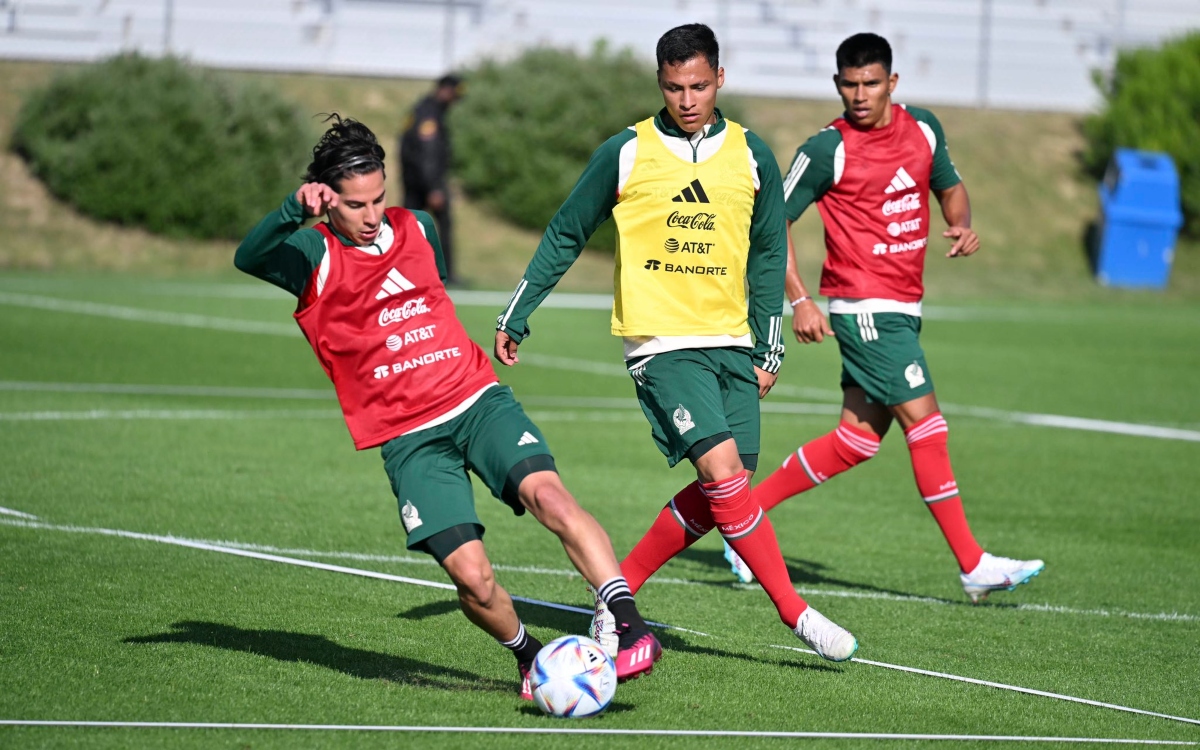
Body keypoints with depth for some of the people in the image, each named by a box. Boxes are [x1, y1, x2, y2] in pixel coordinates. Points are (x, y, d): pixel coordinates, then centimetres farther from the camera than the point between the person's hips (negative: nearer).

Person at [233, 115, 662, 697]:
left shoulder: (417, 229, 11)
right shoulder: (314, 256, -4)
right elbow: (248, 258, -25)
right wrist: (296, 209, -40)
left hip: (478, 400, 3)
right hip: (409, 440, -3)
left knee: (548, 494, -25)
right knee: (470, 574, -16)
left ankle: (631, 627, -30)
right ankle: (529, 656, 12)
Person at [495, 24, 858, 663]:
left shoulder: (750, 155, 6)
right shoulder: (626, 153, -2)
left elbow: (767, 253, 15)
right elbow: (565, 235, 8)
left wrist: (769, 349, 11)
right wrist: (513, 318, 7)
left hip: (732, 345, 4)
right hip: (661, 343, -4)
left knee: (719, 494, -1)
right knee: (724, 472, -18)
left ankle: (617, 593, 13)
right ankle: (795, 612, -11)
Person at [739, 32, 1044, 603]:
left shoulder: (923, 129, 7)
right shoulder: (827, 150, -10)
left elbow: (950, 186, 24)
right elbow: (773, 219, -5)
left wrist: (961, 224, 1)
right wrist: (798, 301, -12)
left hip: (902, 309, 7)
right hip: (864, 307, -7)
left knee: (859, 438, 9)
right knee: (924, 421, -11)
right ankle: (973, 566, -9)